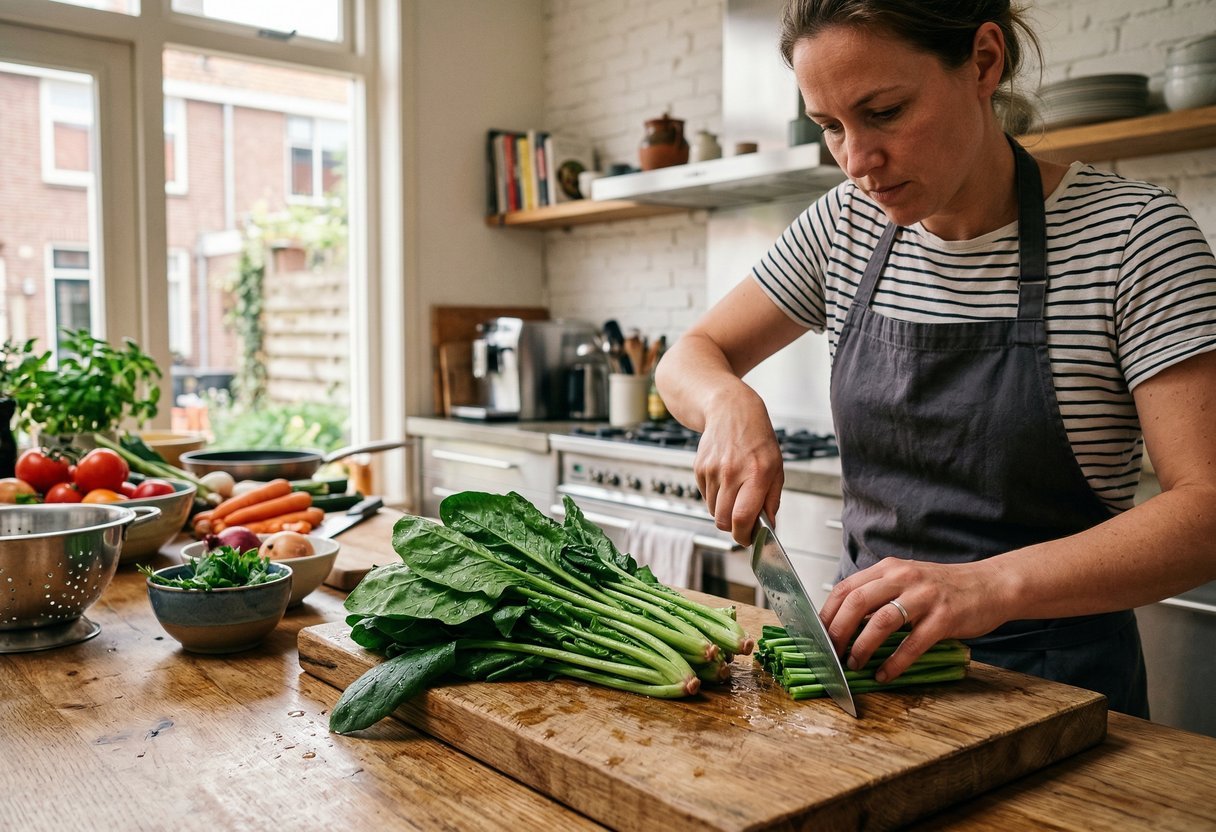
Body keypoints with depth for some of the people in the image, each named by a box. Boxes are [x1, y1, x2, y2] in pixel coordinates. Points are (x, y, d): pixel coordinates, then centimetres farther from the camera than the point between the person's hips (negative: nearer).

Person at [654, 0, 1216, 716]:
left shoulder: (1132, 234, -12)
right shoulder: (845, 229, 1)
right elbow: (691, 357, 8)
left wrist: (991, 584, -32)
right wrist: (730, 404, -15)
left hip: (1056, 679, -2)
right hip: (872, 646, 3)